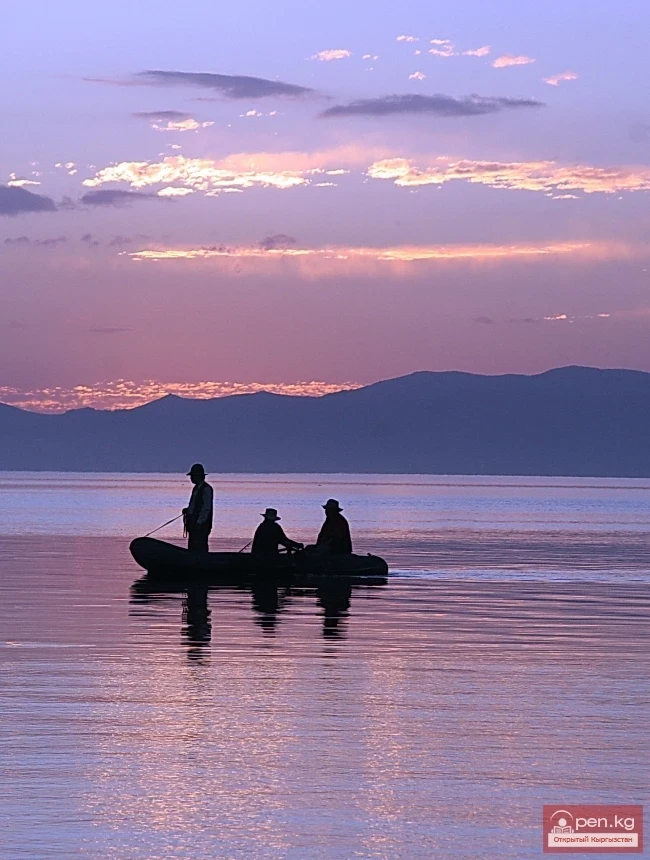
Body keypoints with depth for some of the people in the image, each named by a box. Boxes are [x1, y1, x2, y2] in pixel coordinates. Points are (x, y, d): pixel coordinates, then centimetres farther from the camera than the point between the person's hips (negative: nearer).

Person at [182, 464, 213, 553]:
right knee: (192, 549, 9)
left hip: (201, 525, -10)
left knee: (200, 549, -11)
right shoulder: (196, 488, 17)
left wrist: (199, 522, -20)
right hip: (193, 524, 10)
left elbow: (206, 508, -16)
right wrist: (187, 510, 6)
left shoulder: (206, 489, -11)